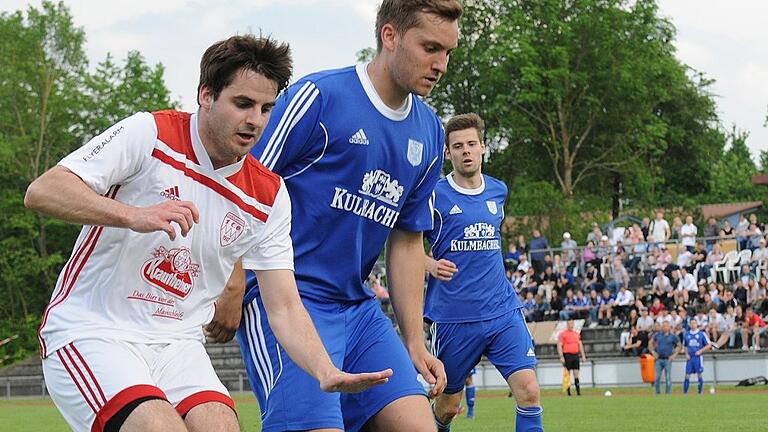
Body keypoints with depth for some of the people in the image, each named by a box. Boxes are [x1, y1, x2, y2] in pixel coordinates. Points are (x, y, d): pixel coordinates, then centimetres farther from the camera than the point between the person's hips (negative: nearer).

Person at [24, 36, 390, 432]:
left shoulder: (268, 197, 5)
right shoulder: (148, 135, -9)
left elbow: (284, 306, 5)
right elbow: (41, 191, -17)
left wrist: (327, 373, -14)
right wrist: (134, 216, -32)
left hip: (177, 346, 5)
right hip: (90, 332, -5)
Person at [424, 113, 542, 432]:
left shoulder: (498, 191, 10)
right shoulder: (434, 195, -4)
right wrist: (430, 264, -15)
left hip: (503, 312, 3)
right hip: (452, 318, -3)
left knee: (528, 391, -14)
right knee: (448, 405, 9)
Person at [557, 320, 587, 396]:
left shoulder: (576, 334, 15)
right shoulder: (562, 334, -2)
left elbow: (580, 345, 20)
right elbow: (559, 346, -6)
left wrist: (583, 356, 14)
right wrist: (561, 357, -15)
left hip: (575, 355, 5)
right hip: (567, 355, -5)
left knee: (576, 374, 4)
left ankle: (578, 391, 4)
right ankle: (568, 392, 1)